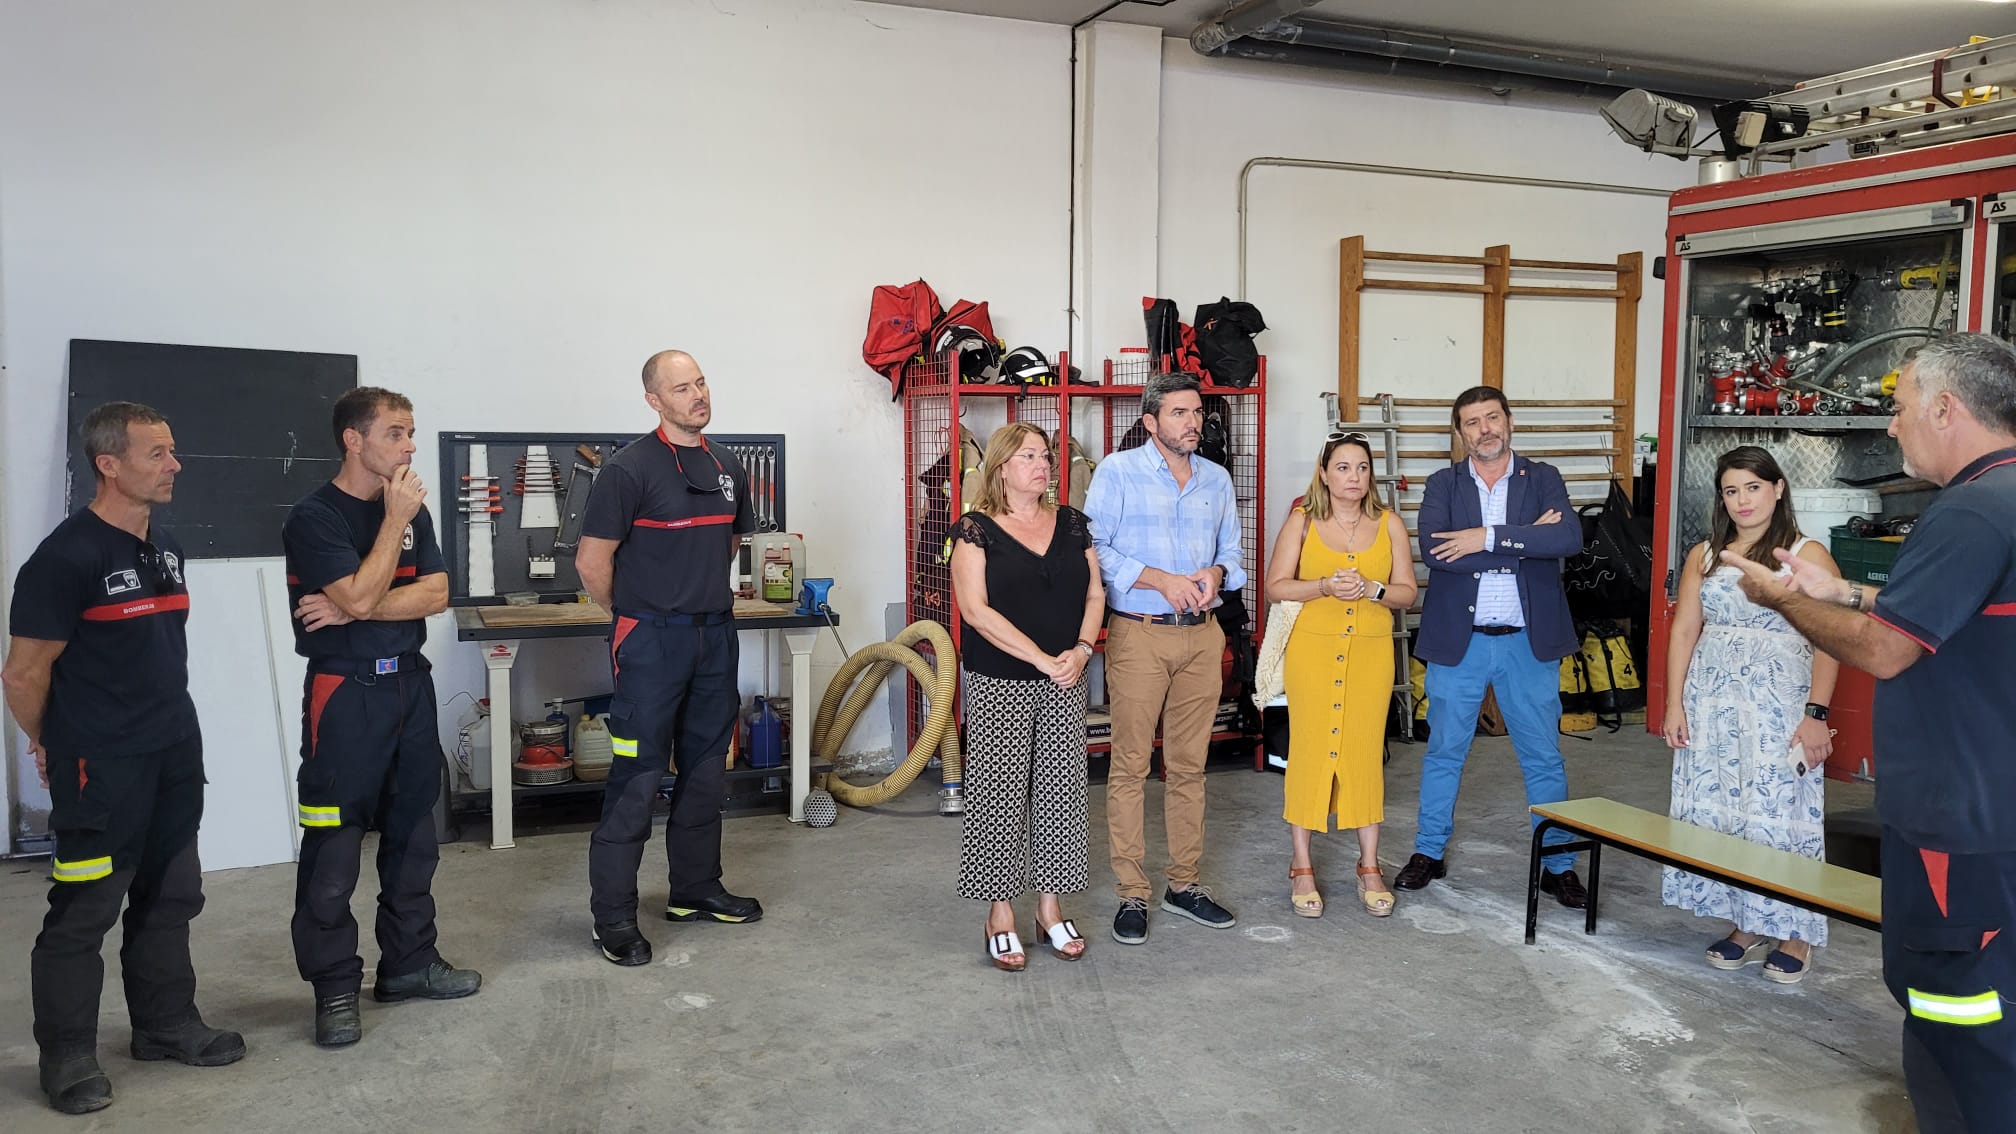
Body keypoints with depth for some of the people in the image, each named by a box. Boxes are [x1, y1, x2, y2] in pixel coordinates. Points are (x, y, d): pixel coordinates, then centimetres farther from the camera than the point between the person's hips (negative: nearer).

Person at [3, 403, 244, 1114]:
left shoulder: (164, 546, 9)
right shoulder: (67, 556, -16)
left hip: (175, 759, 8)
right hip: (101, 770, -7)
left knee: (169, 898, 15)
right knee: (82, 913, 3)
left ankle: (166, 1026, 29)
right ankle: (67, 1056, 17)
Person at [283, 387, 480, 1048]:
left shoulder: (412, 509, 10)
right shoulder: (315, 517, -9)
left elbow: (436, 595, -1)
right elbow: (360, 595, -21)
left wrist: (354, 610, -12)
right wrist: (395, 519, -14)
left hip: (409, 683, 7)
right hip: (346, 691, -7)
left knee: (413, 832, 13)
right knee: (334, 845, -2)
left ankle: (409, 962, 26)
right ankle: (335, 987, 9)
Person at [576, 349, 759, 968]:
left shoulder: (727, 468, 9)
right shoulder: (631, 468, -12)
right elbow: (592, 560, -10)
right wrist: (631, 615, 2)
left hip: (716, 636, 7)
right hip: (652, 642, -7)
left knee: (705, 767, 14)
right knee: (639, 776, -4)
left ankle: (695, 889, 28)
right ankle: (613, 915, 5)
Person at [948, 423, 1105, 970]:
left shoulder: (1072, 523, 9)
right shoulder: (976, 529, -5)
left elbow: (1095, 594, 9)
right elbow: (976, 608, -13)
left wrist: (1081, 650, -9)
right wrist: (1040, 658, -16)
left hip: (1065, 682, 4)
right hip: (998, 684, -4)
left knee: (1061, 790, 7)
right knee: (1000, 792, 0)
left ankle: (1050, 908, 19)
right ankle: (1001, 915, 12)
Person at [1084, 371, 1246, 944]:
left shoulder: (1216, 479, 13)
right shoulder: (1118, 471, -3)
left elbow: (1232, 551, 18)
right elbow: (1093, 549, -10)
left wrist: (1217, 574, -5)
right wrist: (1161, 580, -16)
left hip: (1202, 637, 5)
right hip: (1138, 635, -4)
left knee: (1189, 766, 10)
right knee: (1129, 766, -1)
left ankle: (1184, 884, 22)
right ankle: (1131, 894, 8)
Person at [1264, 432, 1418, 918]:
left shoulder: (1389, 524, 6)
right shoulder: (1302, 521, 1)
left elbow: (1406, 592, 5)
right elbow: (1276, 586, -2)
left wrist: (1371, 589, -14)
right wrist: (1326, 586, -17)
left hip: (1370, 652, 2)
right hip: (1312, 648, -2)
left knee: (1367, 753, 4)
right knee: (1308, 751, 0)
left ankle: (1369, 868, 16)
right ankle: (1301, 868, 11)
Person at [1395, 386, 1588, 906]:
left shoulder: (1542, 478, 3)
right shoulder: (1444, 483, 3)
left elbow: (1569, 538, -17)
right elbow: (1433, 549, -16)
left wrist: (1488, 538, -22)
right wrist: (1524, 542, -18)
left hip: (1528, 643, 0)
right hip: (1458, 642, 0)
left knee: (1544, 758, 7)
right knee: (1443, 752, 11)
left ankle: (1558, 864, 20)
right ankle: (1429, 852, 25)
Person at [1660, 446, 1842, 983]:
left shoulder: (1808, 555, -2)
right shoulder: (1704, 556, 11)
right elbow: (1683, 630, 9)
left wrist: (1816, 714, -14)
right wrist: (1674, 702, 2)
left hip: (1780, 703, -4)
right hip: (1712, 701, 4)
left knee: (1780, 813, -2)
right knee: (1718, 811, 6)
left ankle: (1794, 933, 11)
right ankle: (1746, 926, 17)